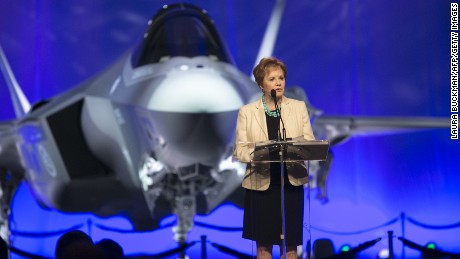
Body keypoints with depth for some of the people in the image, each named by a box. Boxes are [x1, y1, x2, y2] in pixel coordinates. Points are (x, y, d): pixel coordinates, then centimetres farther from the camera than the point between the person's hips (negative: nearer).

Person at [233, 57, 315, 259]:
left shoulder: (299, 107, 7)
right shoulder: (247, 112, 3)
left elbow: (309, 142, 3)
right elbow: (240, 149, -2)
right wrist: (255, 156, -23)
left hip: (291, 183, 1)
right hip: (260, 183, -1)